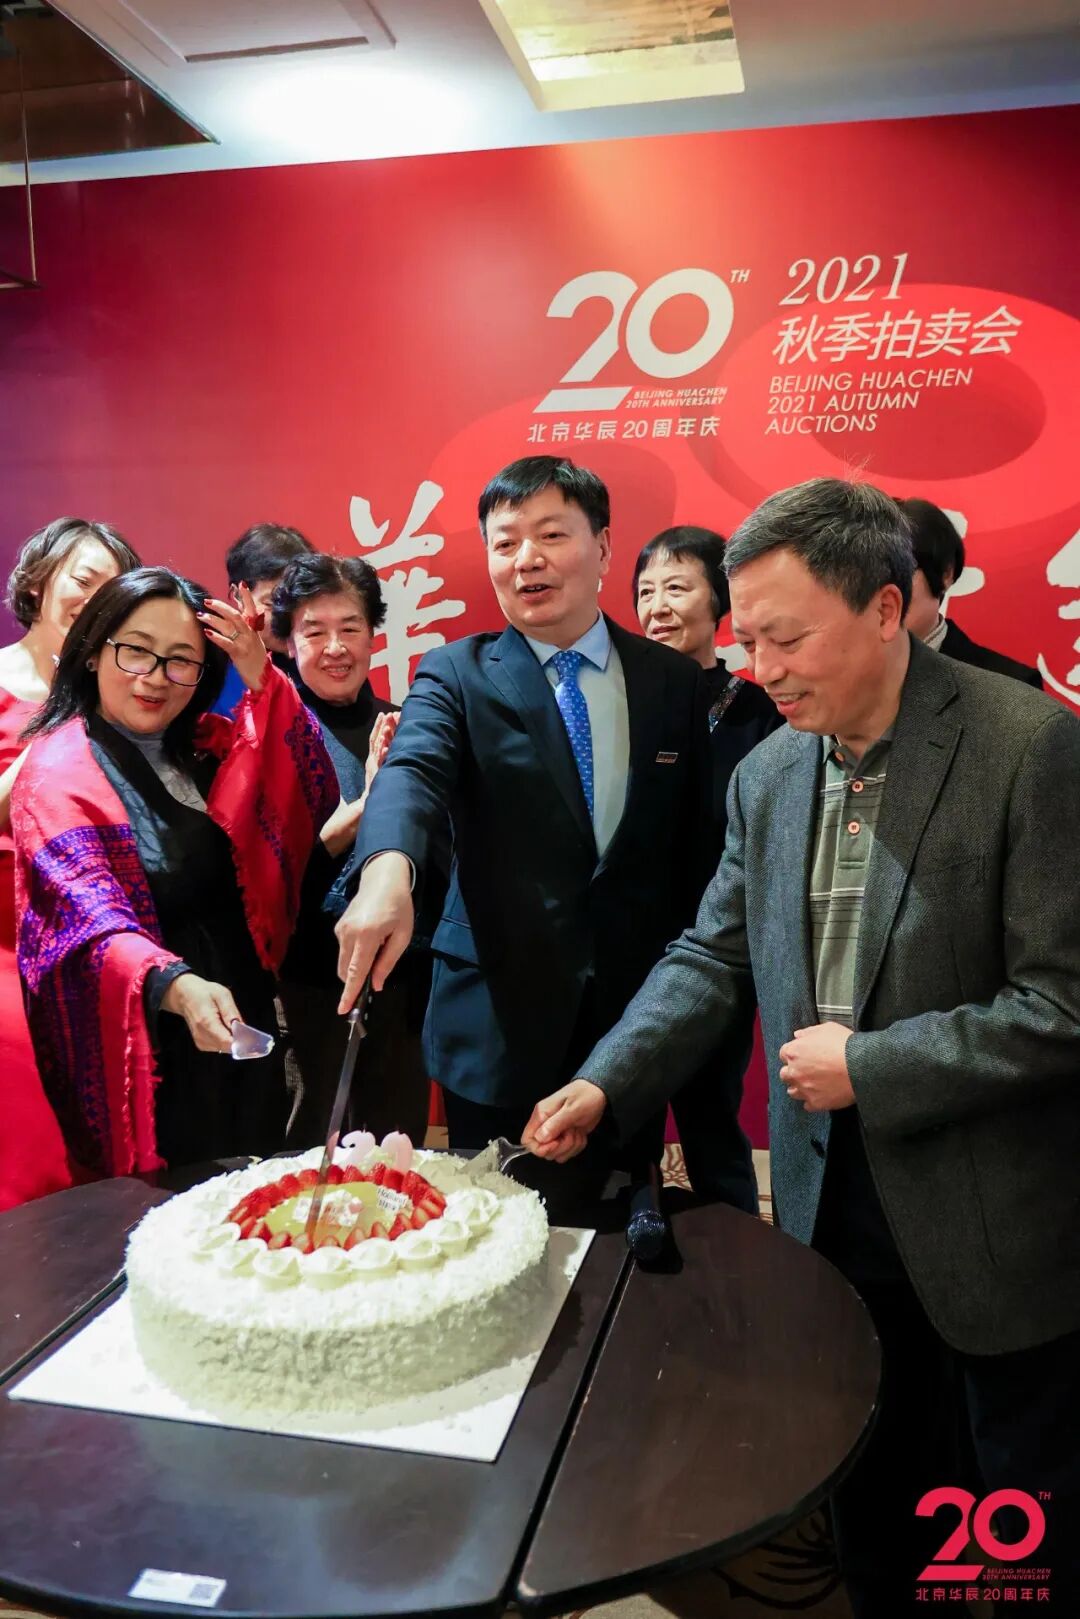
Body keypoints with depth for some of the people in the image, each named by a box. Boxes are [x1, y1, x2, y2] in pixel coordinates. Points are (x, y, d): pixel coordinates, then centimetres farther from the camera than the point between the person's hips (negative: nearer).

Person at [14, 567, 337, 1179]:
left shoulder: (205, 749, 6)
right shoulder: (58, 776, -12)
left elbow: (314, 798, -5)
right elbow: (93, 919, -24)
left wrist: (264, 682, -14)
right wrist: (177, 987, -42)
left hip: (242, 1025, 6)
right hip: (152, 1055, -6)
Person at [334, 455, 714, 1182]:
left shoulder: (674, 680, 4)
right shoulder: (456, 675, -3)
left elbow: (698, 843, 7)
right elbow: (412, 772, -22)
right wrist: (387, 872, -43)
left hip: (637, 1018, 2)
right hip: (499, 1025, -2)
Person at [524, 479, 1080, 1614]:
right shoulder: (767, 773, 1)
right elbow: (714, 958, 5)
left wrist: (868, 1068, -18)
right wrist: (604, 1084, -7)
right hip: (833, 1200, 5)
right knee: (868, 1495, 23)